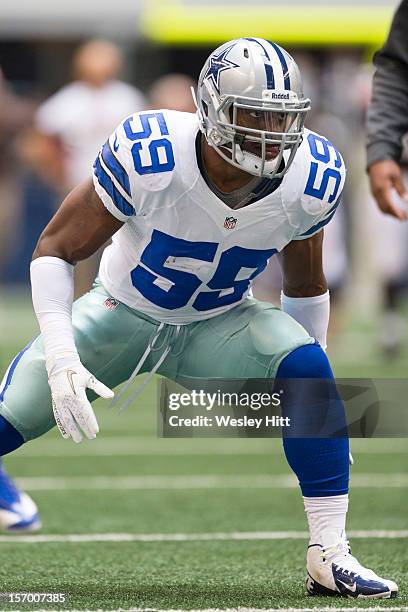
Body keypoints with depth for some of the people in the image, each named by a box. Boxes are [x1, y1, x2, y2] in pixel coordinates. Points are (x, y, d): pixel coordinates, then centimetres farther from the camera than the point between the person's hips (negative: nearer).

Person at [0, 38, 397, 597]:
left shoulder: (310, 182, -21)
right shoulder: (148, 159, -32)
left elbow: (305, 288, 1)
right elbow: (55, 251, -18)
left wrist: (312, 397, 6)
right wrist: (61, 359, -29)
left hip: (219, 324, 2)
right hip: (123, 314, -2)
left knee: (305, 366, -27)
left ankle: (329, 555, -22)